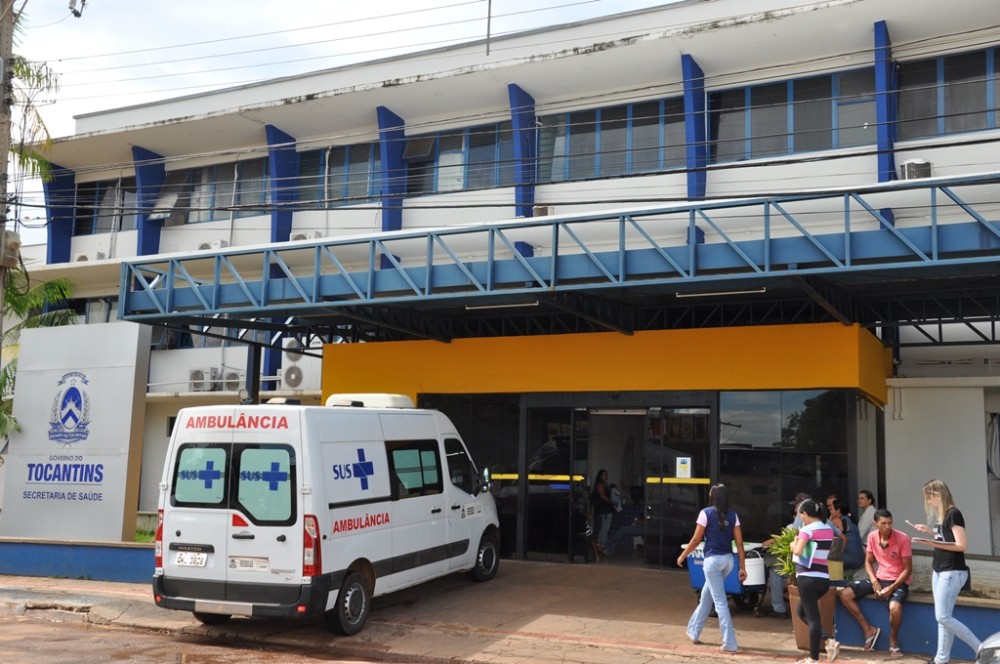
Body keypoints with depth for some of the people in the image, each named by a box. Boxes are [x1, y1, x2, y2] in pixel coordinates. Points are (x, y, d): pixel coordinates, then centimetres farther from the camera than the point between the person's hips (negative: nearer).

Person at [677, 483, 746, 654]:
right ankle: (693, 632, 33)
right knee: (706, 596, 21)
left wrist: (682, 556, 7)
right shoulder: (733, 515, 5)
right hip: (728, 559, 6)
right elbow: (739, 543, 2)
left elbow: (696, 540, -6)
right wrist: (743, 568, 5)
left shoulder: (706, 513, -7)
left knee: (720, 601, -2)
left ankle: (730, 643, -4)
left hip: (713, 560, -6)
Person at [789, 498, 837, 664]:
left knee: (812, 617, -2)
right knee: (803, 611, 21)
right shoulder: (829, 529, 11)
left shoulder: (807, 529, -11)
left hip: (808, 578, -8)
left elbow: (798, 551, -22)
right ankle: (829, 641, 9)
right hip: (824, 579, 8)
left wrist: (793, 544, -1)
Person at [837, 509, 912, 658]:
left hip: (898, 581, -5)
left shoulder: (902, 539, -17)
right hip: (879, 578, 5)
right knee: (845, 594, -10)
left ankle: (893, 639, -3)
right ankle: (869, 629, 5)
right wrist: (874, 582, -11)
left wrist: (892, 588, -21)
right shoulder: (872, 537, -3)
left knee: (895, 607, -36)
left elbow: (908, 568, -13)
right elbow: (868, 562, 7)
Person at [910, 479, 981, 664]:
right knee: (942, 618, 9)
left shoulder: (954, 514, -15)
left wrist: (933, 543, -24)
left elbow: (961, 545, -20)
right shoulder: (941, 514, 11)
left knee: (943, 617, -11)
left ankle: (982, 649, -2)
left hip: (952, 572, -9)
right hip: (939, 570, 9)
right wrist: (930, 531, 12)